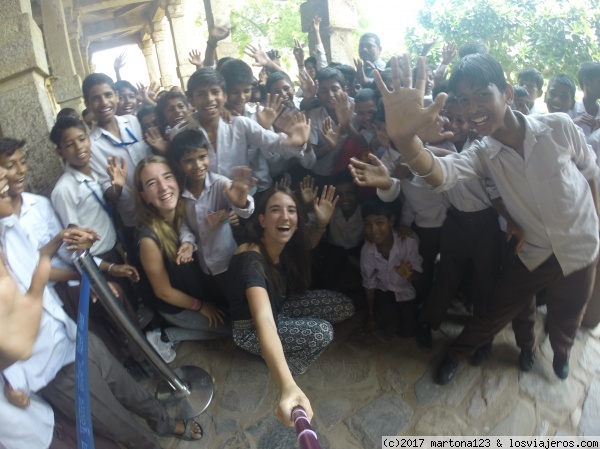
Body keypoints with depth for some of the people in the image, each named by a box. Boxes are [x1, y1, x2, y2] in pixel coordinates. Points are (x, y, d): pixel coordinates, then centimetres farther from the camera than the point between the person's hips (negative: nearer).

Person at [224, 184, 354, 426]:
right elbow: (264, 323, -52)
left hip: (280, 308, 7)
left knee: (344, 306, -6)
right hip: (251, 329, -7)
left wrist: (321, 222, -13)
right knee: (322, 332, -26)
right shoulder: (251, 261, -37)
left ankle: (285, 354, 9)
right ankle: (289, 361, 3)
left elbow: (308, 244, 10)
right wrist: (288, 387, -66)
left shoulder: (286, 243, -16)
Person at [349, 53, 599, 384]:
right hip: (534, 252, 0)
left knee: (565, 321, 19)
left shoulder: (559, 127, -18)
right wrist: (405, 138, -61)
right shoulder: (483, 154, -17)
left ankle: (561, 352, 54)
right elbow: (442, 172, -40)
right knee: (495, 312, 12)